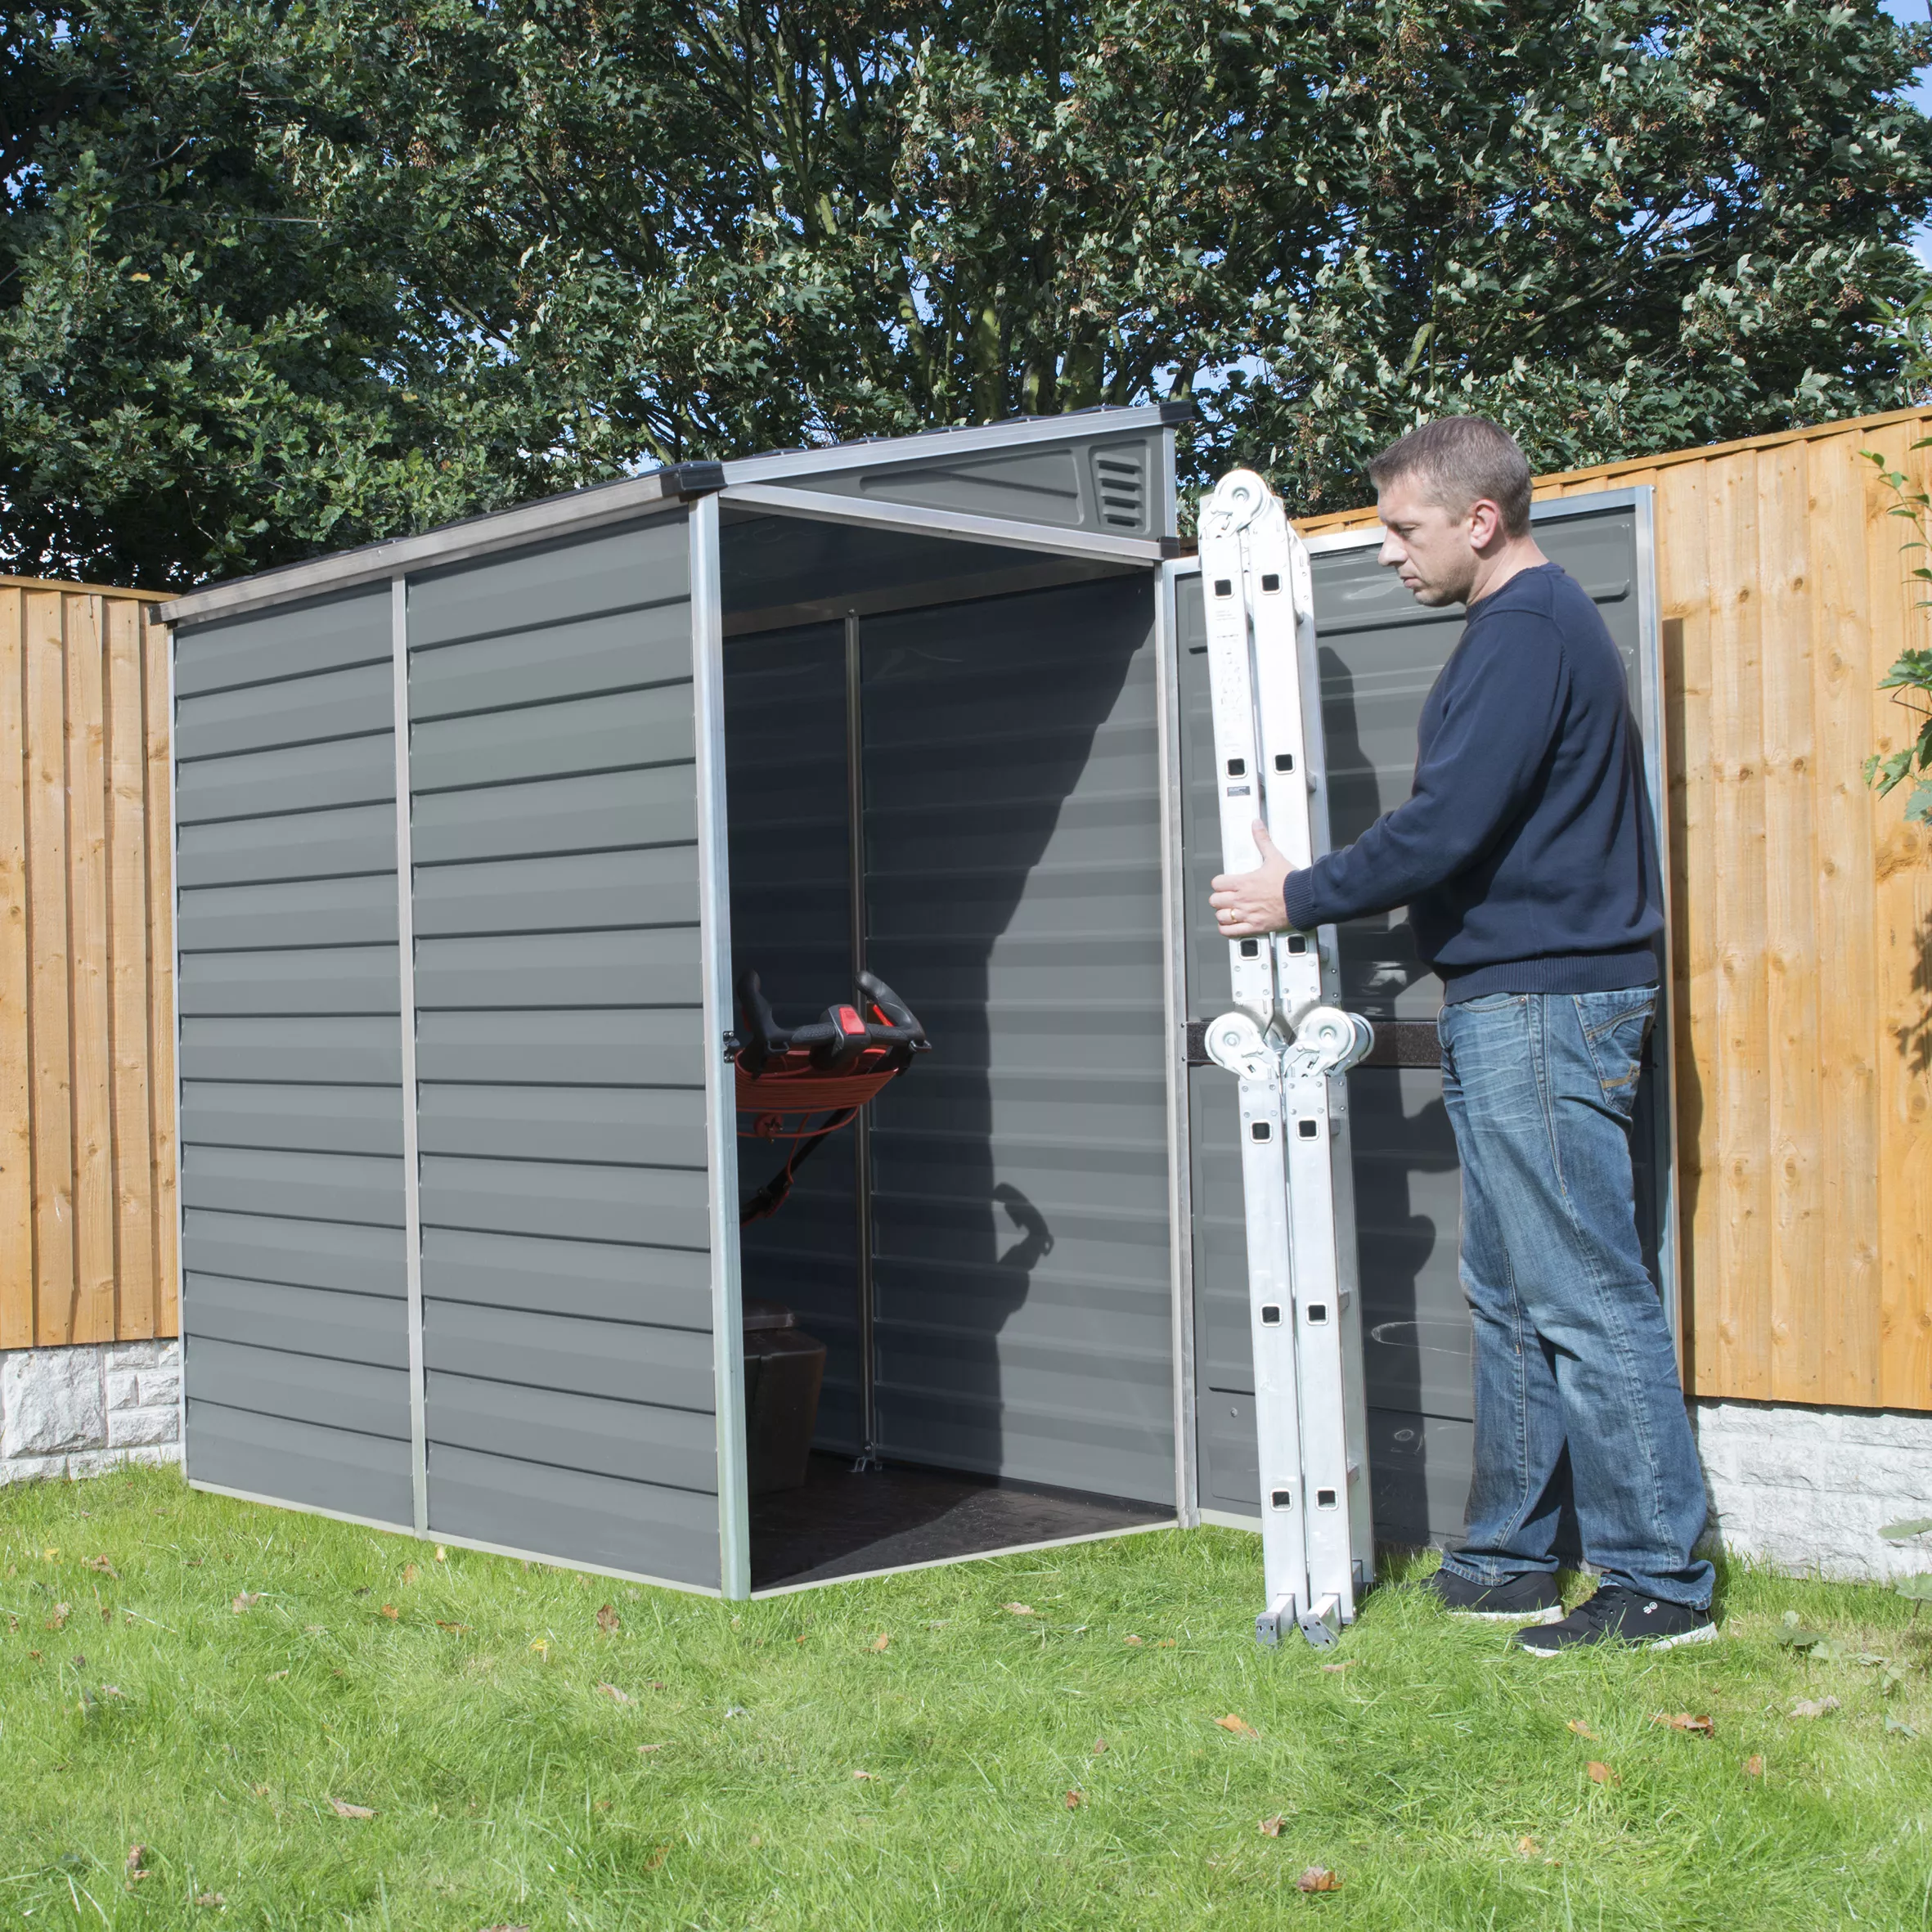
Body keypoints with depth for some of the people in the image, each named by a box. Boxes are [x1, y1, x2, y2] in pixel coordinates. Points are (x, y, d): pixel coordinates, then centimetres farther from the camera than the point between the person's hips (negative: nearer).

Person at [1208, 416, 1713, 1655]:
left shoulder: (1527, 631, -14)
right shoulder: (1540, 623, 20)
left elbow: (1446, 823, -20)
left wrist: (1300, 898, -10)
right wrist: (1421, 901, 19)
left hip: (1542, 1008, -11)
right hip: (1517, 1006, 11)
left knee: (1584, 1299, -7)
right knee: (1512, 1297, 13)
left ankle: (1660, 1583, 0)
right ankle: (1511, 1560, 21)